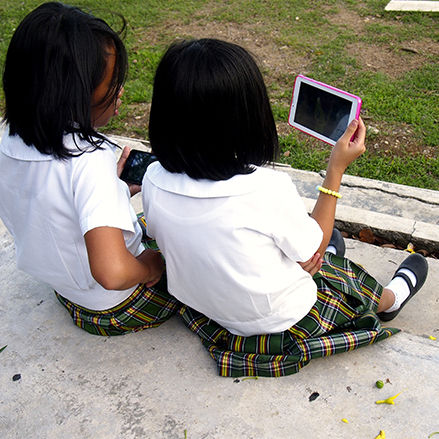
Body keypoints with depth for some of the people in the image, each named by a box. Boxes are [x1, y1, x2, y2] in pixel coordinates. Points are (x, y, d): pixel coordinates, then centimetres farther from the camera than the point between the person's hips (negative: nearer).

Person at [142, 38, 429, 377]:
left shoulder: (153, 182, -19)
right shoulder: (270, 190, -35)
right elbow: (311, 253, -15)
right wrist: (337, 168, -10)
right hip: (280, 321, -4)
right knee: (343, 274, 25)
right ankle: (391, 298, 55)